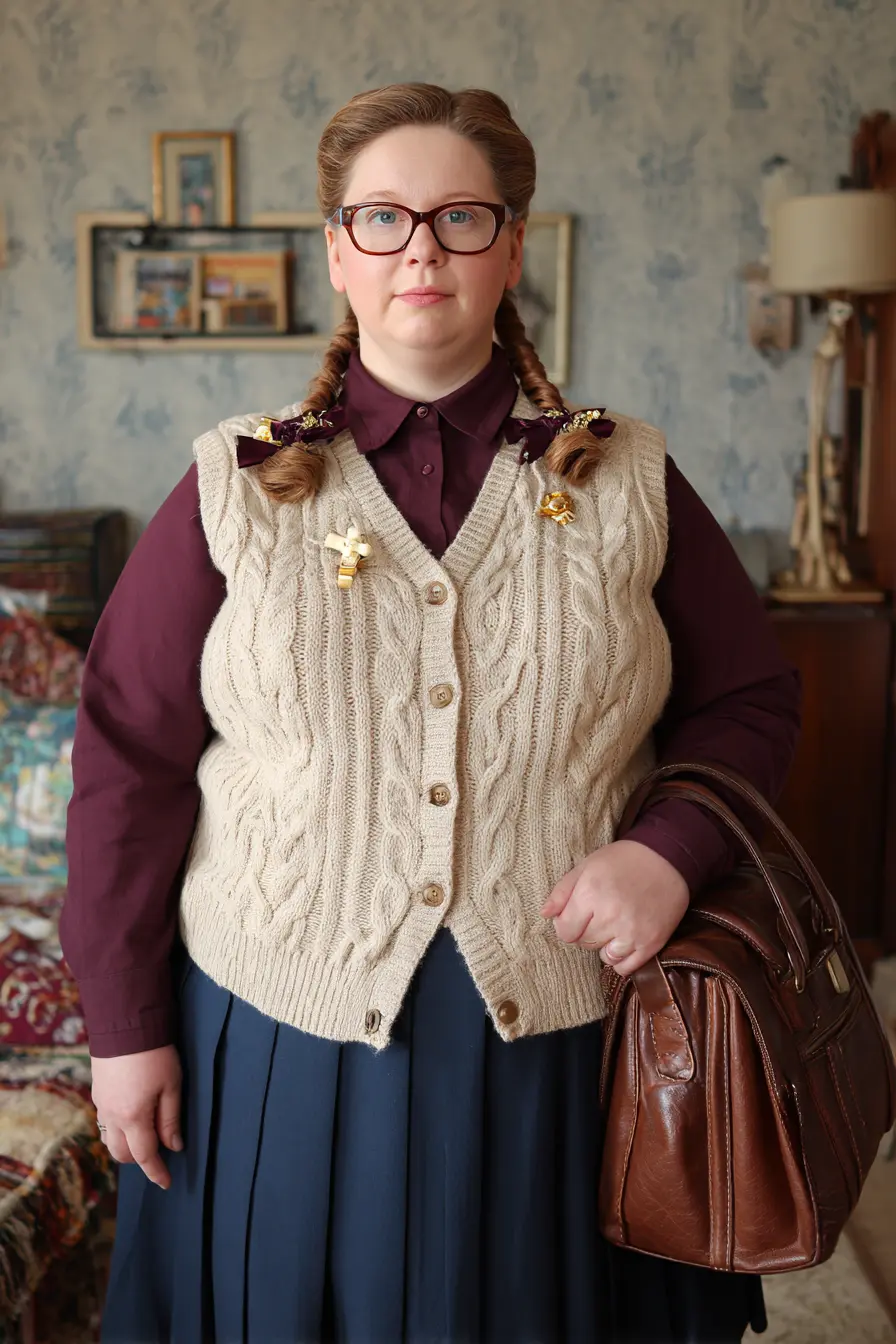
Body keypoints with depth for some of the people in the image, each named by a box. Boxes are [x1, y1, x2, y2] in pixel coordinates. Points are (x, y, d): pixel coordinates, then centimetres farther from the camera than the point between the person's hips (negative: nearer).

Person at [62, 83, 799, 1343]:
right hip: (285, 1037, 0)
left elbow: (750, 694, 5)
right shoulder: (238, 485, -3)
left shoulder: (628, 480, -1)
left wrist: (671, 850, -14)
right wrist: (125, 1025, -1)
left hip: (562, 1035, 1)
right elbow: (132, 760, -2)